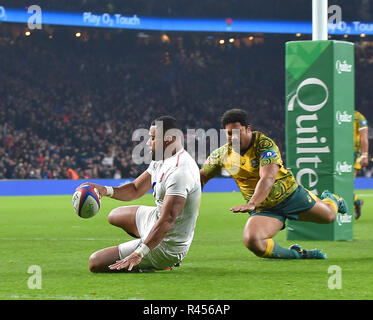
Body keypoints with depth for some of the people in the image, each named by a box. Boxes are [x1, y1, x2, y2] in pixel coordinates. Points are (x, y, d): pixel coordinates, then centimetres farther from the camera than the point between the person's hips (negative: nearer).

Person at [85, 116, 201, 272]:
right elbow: (136, 189, 15)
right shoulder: (160, 161, 5)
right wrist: (107, 191, -4)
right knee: (115, 216, 34)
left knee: (95, 262, -12)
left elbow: (167, 220, -34)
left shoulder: (178, 171, -29)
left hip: (166, 246, -11)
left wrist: (139, 254, -39)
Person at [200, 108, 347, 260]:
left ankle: (330, 199, 58)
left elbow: (268, 179, -38)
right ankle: (297, 254, -4)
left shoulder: (265, 145, -25)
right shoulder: (222, 154, -9)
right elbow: (202, 176, 3)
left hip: (290, 195, -2)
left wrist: (251, 204, -52)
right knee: (251, 241, -28)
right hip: (263, 208, 2)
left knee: (329, 216, 16)